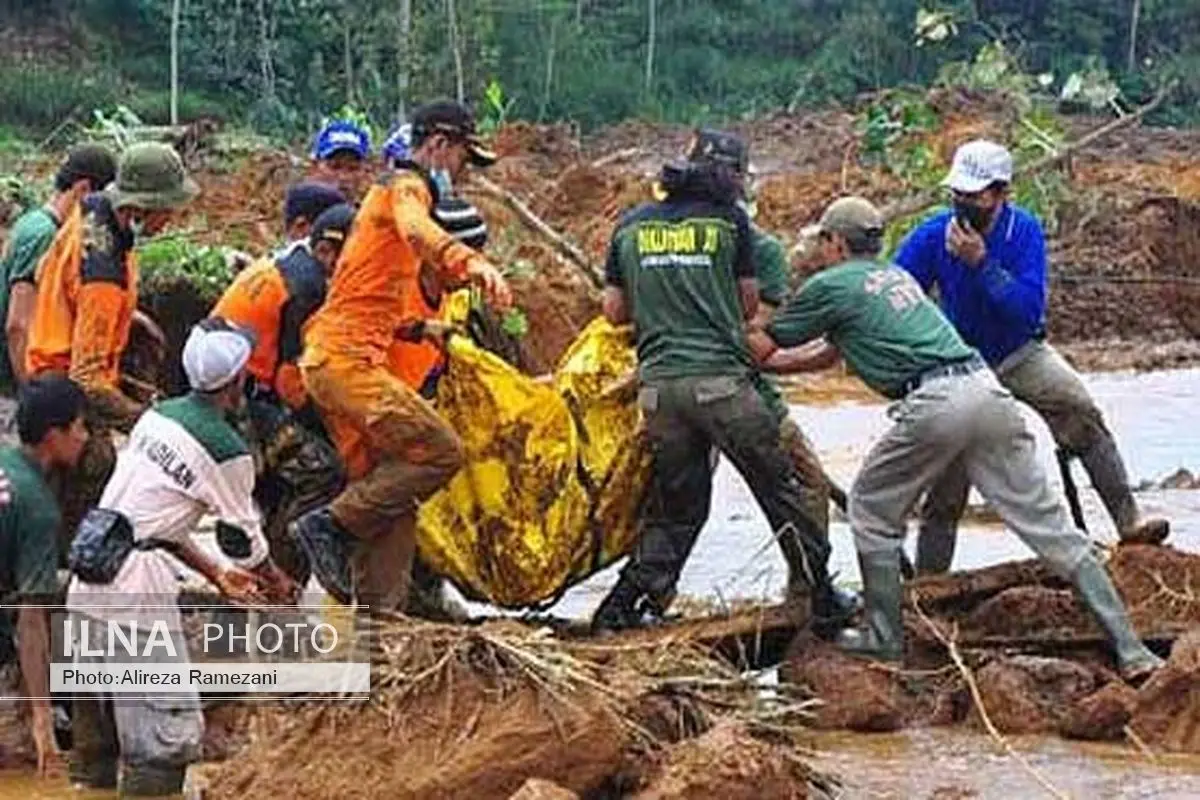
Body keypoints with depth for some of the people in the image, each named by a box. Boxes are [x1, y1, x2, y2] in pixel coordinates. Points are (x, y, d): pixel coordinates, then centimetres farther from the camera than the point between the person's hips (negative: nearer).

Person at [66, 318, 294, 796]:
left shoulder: (157, 415, 12)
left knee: (95, 729, 17)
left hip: (87, 581, 8)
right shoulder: (228, 452, -8)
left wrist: (217, 573, 25)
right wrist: (279, 588, 26)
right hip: (137, 590, -8)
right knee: (168, 734, -3)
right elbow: (247, 542, 5)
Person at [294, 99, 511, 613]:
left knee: (390, 491, 7)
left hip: (332, 360, 10)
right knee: (439, 451, -18)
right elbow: (418, 231, -32)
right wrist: (473, 264, -48)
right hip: (347, 358, -10)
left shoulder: (393, 191, 27)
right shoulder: (406, 187, -5)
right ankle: (333, 526, -15)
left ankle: (382, 610, 4)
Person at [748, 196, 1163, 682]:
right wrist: (764, 365, 47)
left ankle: (884, 638, 14)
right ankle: (1129, 649, -3)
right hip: (989, 390, 7)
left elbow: (760, 347, 19)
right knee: (1047, 523, 3)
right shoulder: (895, 275, 31)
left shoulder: (831, 286, 10)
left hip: (935, 403, -7)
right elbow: (830, 353, 42)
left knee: (872, 510, 15)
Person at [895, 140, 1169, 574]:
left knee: (1082, 412, -24)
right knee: (945, 487, 0)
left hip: (1023, 355, 0)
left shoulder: (1024, 230, -19)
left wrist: (982, 263, -37)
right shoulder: (932, 237, -17)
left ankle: (1128, 522, -22)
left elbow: (1030, 309, -29)